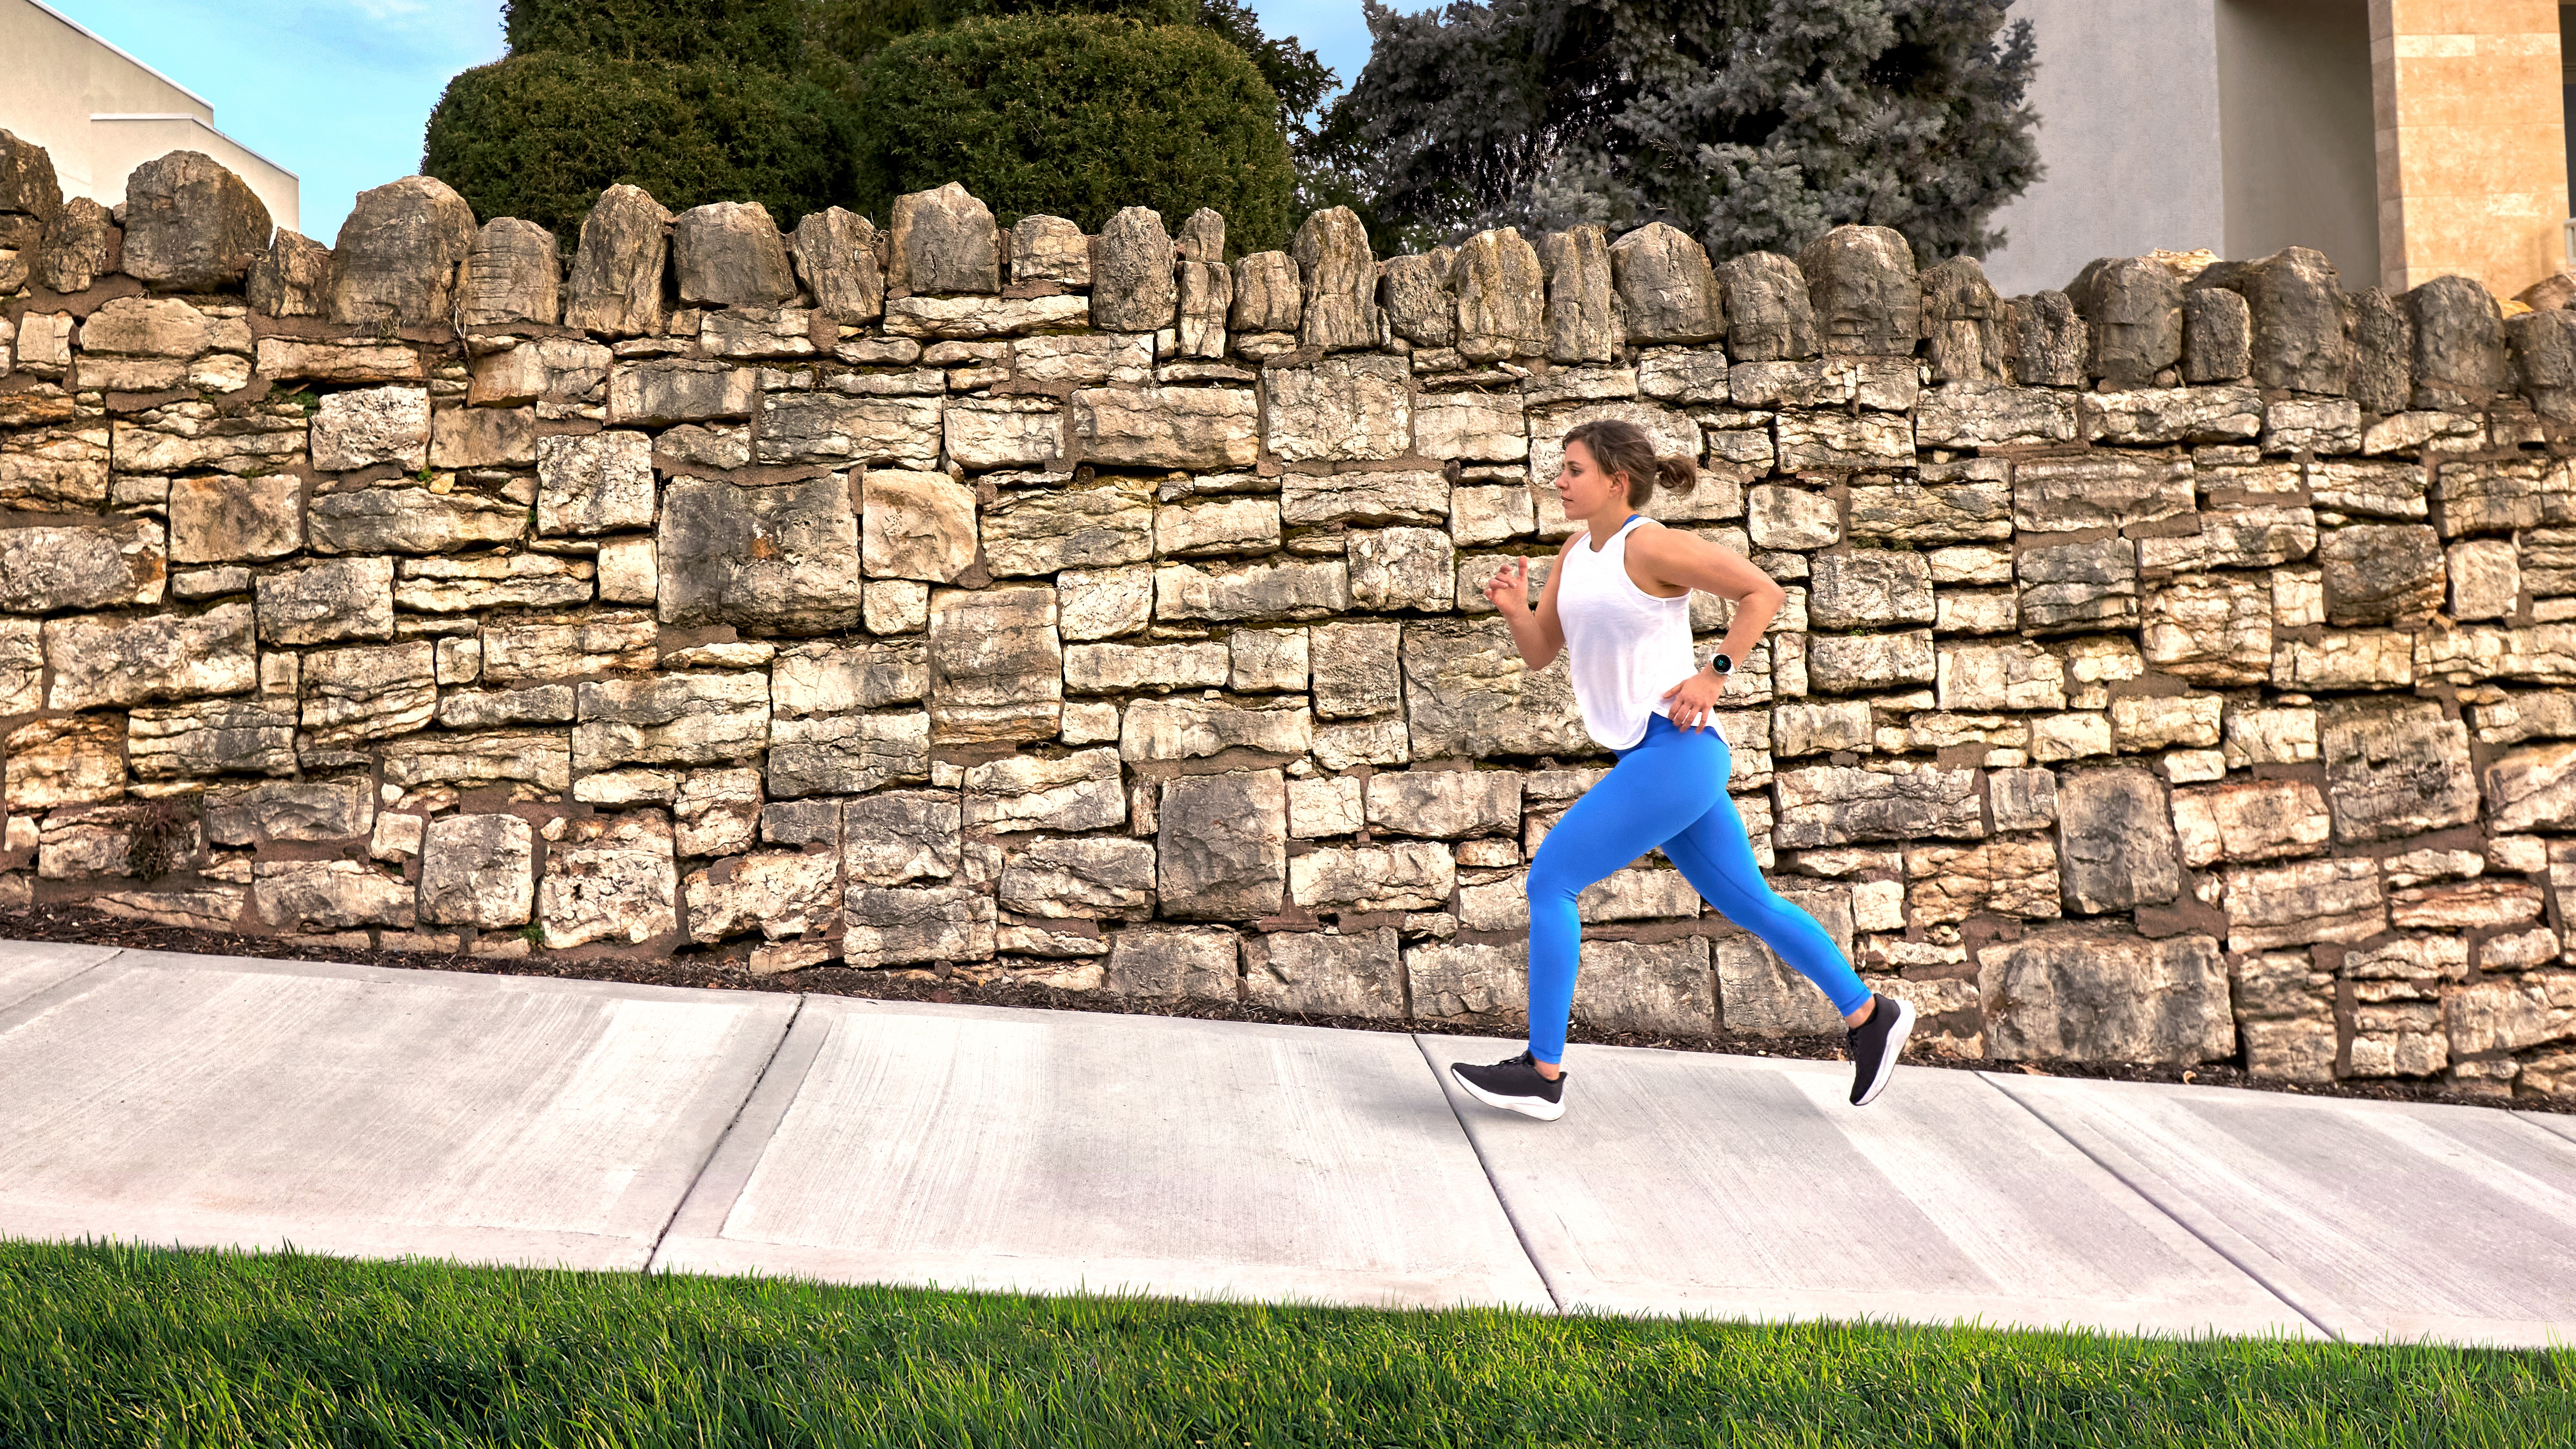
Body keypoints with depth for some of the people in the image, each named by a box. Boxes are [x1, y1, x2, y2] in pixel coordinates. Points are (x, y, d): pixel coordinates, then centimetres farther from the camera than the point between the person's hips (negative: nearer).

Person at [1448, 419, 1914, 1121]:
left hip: (1675, 753, -9)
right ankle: (1870, 1014, 29)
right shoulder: (1576, 554, 12)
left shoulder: (1650, 546, -13)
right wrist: (1515, 609, -6)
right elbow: (1539, 652, 14)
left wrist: (1714, 676, -15)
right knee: (1746, 902, 16)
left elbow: (1764, 591, -11)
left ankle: (1544, 1072, -5)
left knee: (1549, 880, -10)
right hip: (1645, 757, 9)